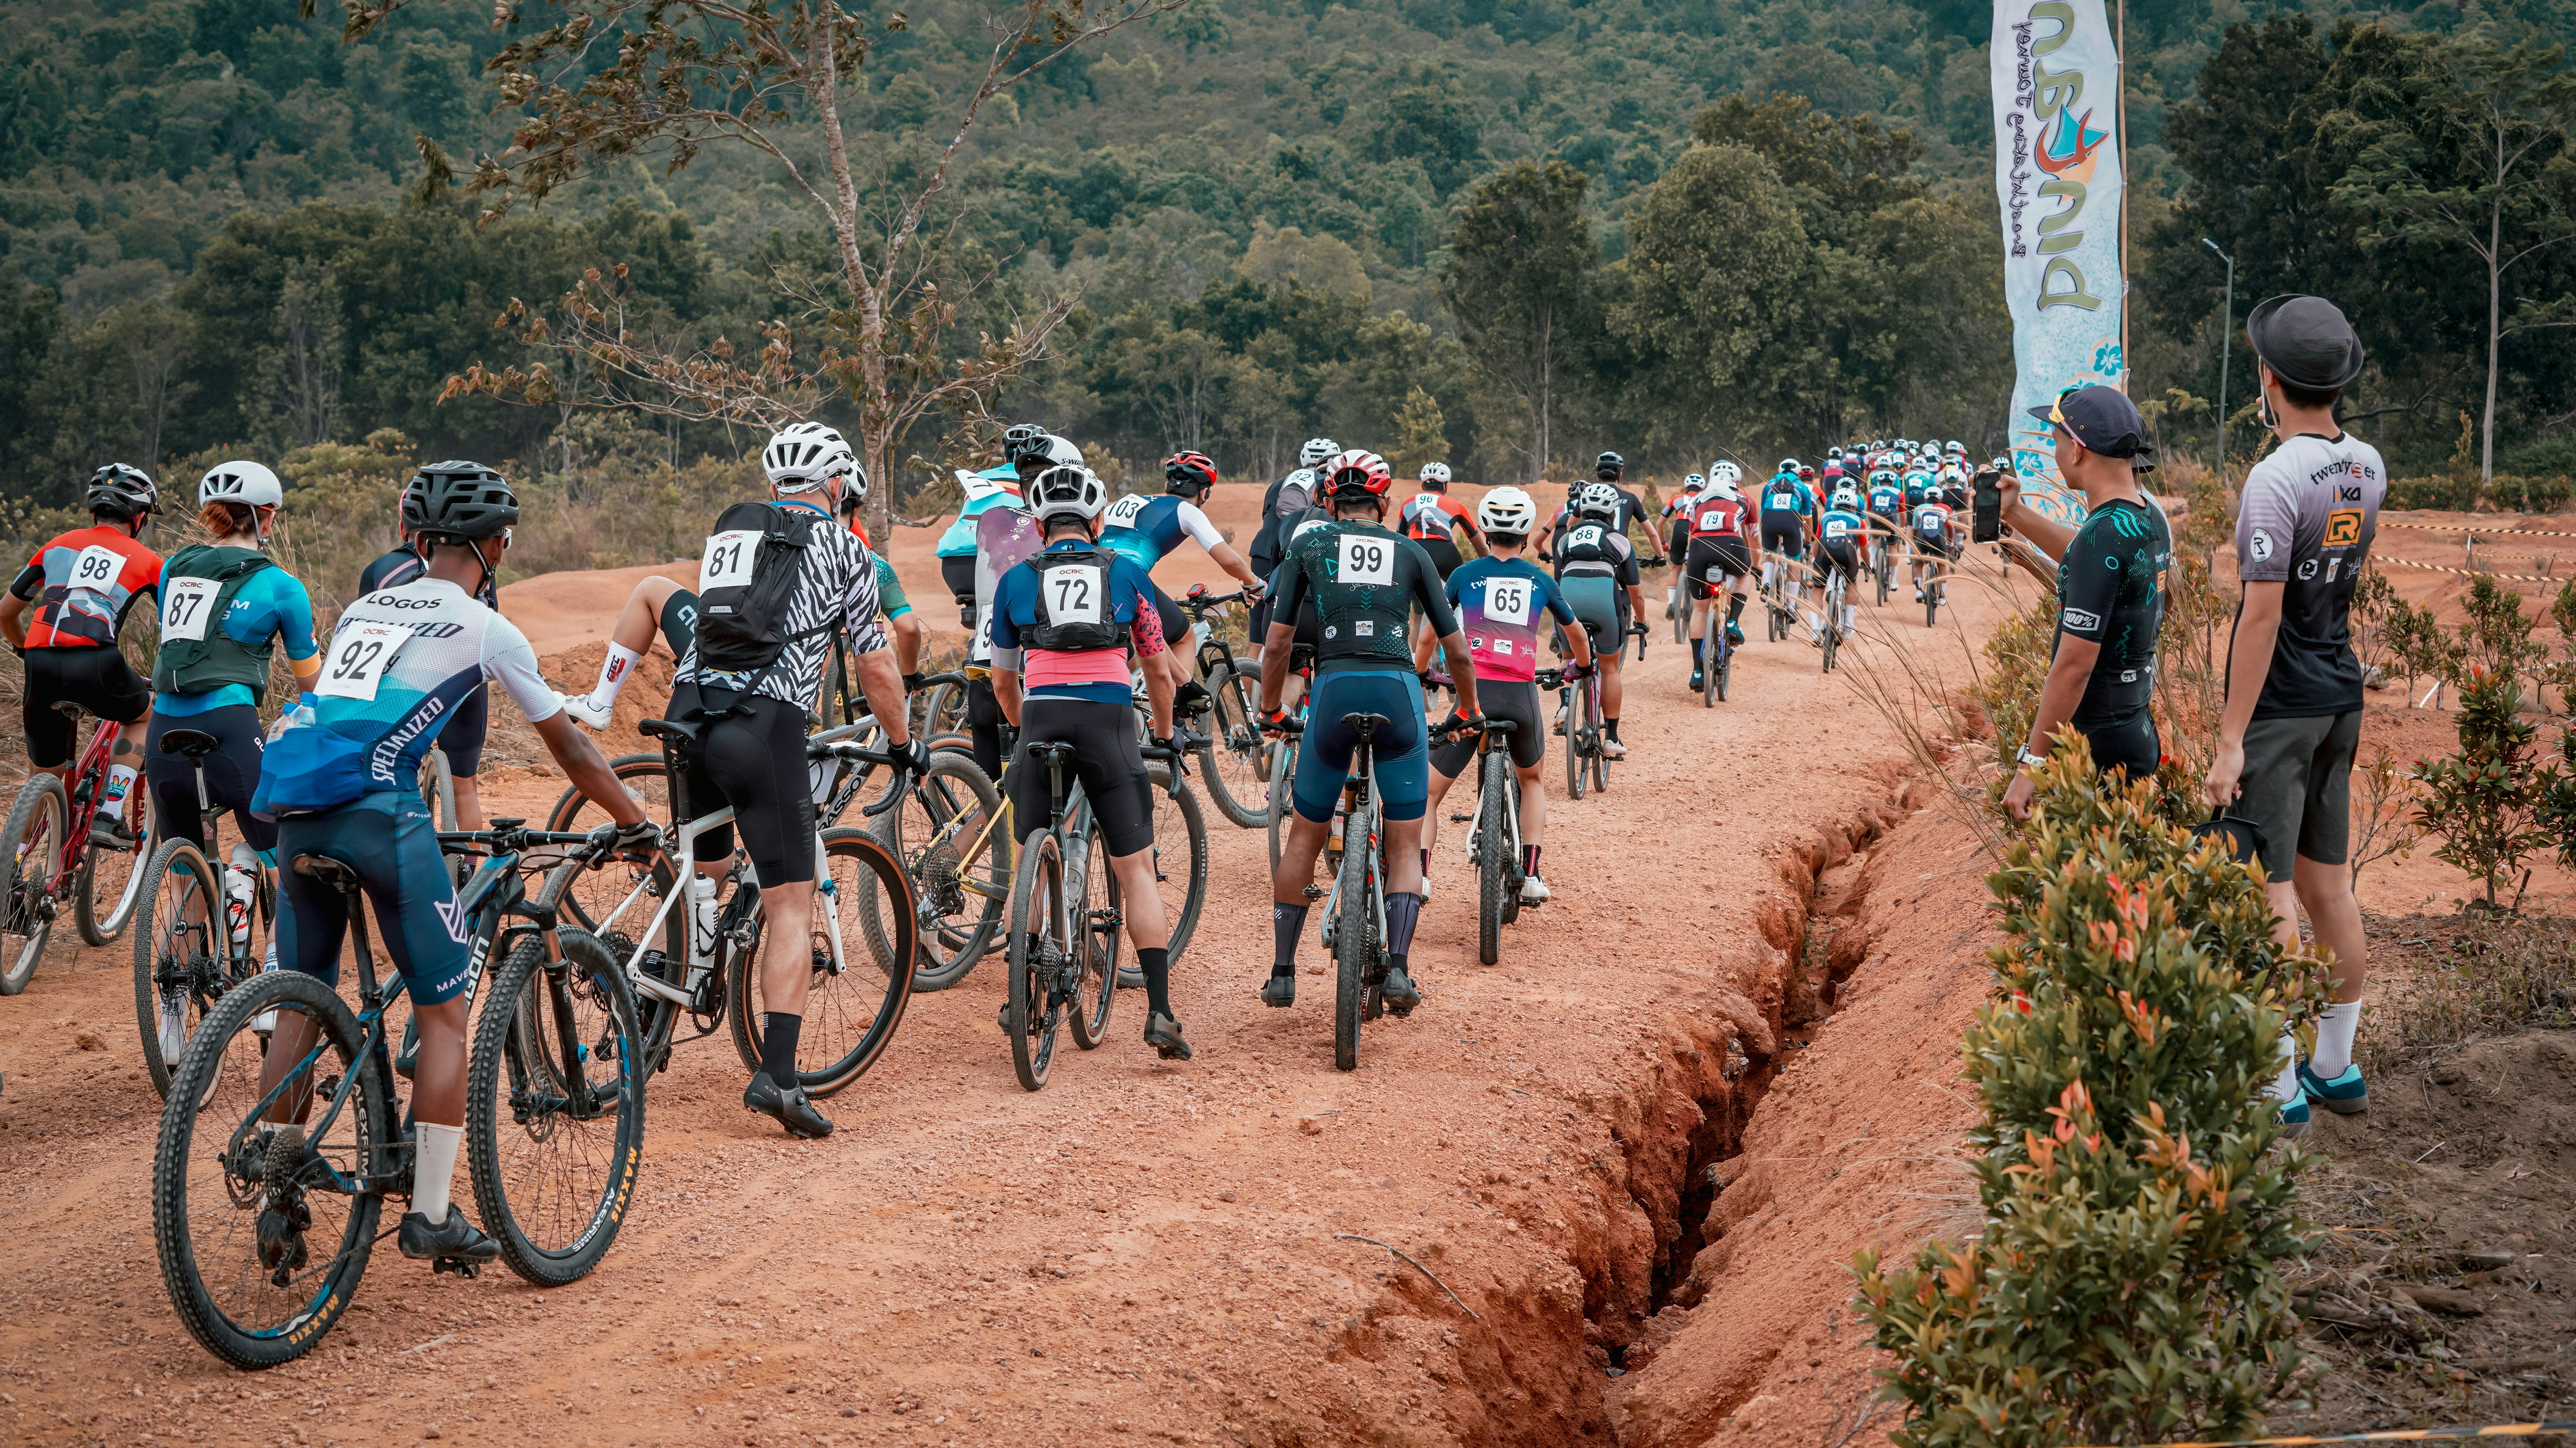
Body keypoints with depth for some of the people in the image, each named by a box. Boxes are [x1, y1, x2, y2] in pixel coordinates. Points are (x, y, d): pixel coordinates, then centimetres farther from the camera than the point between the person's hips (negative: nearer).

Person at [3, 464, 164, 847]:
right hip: (96, 662, -3)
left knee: (46, 777, 19)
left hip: (41, 667, 3)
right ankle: (108, 816, 14)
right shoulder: (147, 561, 15)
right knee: (144, 713, 29)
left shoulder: (57, 546, 24)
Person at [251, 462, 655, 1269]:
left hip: (293, 810, 6)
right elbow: (571, 750, 15)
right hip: (376, 812, -6)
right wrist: (635, 825, 27)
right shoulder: (483, 628, 8)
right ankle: (432, 1216, 4)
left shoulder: (363, 610, 24)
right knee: (445, 1011, 5)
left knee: (301, 1008, 16)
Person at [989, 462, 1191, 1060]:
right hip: (1110, 719, -1)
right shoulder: (1127, 572, 16)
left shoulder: (1015, 579, 17)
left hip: (1043, 716, 1)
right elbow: (1158, 671, 23)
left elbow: (1003, 682, 24)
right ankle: (1160, 1011, -5)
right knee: (1136, 869, 4)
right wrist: (1165, 735, 40)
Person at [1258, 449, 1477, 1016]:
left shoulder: (1307, 543, 15)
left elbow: (1277, 643, 11)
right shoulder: (1411, 553, 17)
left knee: (1304, 838, 16)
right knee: (1405, 845, 10)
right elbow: (1456, 648, 19)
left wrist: (1270, 711, 25)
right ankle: (1398, 967, -6)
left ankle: (1282, 973, 17)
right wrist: (1468, 707, 35)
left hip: (1335, 688, 0)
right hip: (1399, 692, 0)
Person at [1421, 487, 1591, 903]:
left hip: (1474, 692, -2)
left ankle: (1419, 874, -9)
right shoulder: (1540, 580, 15)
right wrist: (1582, 666, 52)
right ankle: (1531, 875, 19)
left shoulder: (1465, 574, 10)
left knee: (1429, 791, 9)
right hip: (1522, 697, 2)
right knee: (1532, 779, 29)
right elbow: (1575, 632, 31)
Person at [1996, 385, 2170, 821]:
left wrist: (2032, 764, -20)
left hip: (2096, 745, -9)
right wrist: (2015, 514, 29)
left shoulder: (2102, 536, -21)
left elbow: (2074, 663, -23)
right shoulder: (2149, 519, 7)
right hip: (2137, 728, 9)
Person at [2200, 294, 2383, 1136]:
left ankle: (2281, 1089, 0)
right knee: (2328, 883, 16)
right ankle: (2337, 1067, 25)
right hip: (2342, 700, 8)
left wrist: (2230, 740, -19)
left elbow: (2263, 615, -22)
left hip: (2280, 709, -8)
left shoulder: (2278, 478, -20)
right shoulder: (2368, 469, 5)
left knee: (2270, 893, -3)